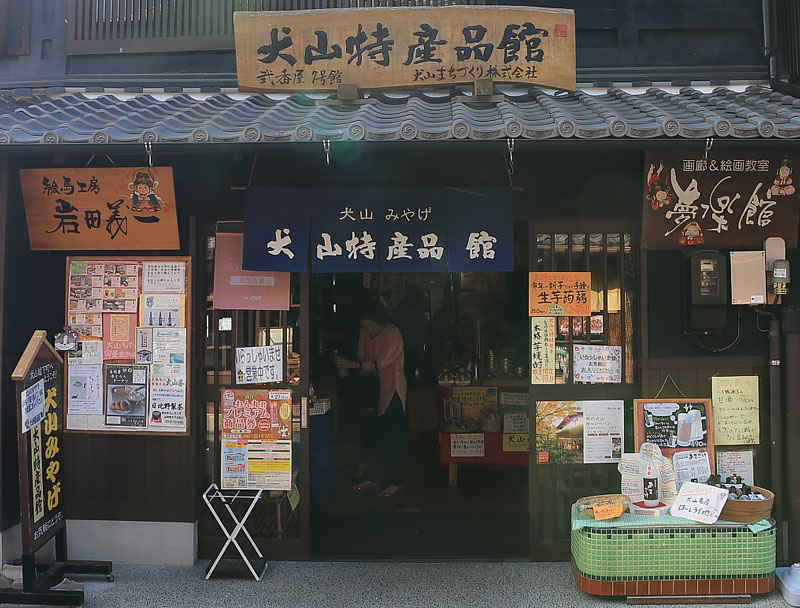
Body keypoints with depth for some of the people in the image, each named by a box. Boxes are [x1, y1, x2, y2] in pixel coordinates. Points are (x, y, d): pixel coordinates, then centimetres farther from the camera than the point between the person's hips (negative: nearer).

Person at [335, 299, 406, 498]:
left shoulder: (392, 334, -16)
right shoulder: (365, 332, 5)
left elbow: (381, 364, -22)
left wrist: (352, 364, -25)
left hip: (392, 388, -7)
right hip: (373, 388, 7)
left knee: (395, 437, 0)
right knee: (374, 436, 11)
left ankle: (397, 483, 8)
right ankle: (373, 479, 21)